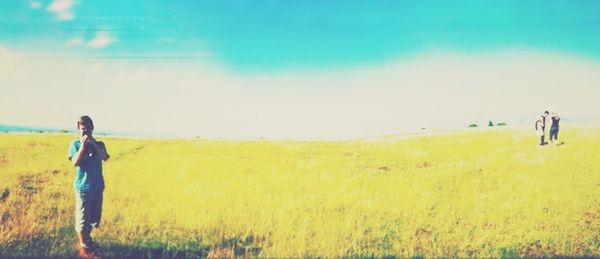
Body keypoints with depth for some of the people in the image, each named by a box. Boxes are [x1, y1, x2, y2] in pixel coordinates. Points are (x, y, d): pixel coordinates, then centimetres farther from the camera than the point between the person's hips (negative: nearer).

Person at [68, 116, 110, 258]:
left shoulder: (99, 144, 6)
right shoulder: (75, 144, -3)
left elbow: (106, 157, -12)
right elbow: (75, 162, -16)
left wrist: (94, 143, -19)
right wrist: (83, 145, -20)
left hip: (98, 186, 4)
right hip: (83, 187, -4)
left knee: (93, 216, 14)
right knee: (83, 217, 0)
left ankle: (87, 240, 33)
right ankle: (83, 247, 12)